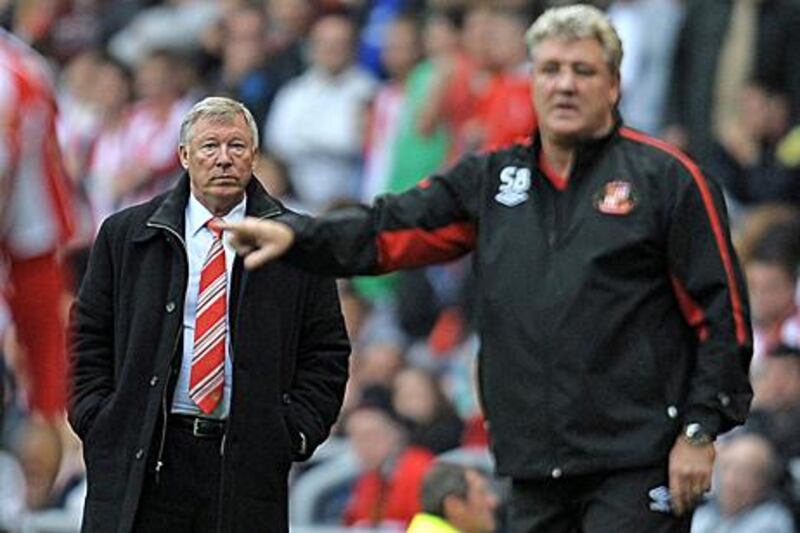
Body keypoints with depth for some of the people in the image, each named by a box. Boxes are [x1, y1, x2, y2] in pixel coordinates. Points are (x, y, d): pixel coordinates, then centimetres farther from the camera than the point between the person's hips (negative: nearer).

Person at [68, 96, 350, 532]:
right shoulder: (125, 235, 9)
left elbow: (326, 353, 9)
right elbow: (89, 340, 12)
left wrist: (295, 432, -2)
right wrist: (97, 422, 1)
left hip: (248, 459, 0)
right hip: (139, 460, 0)